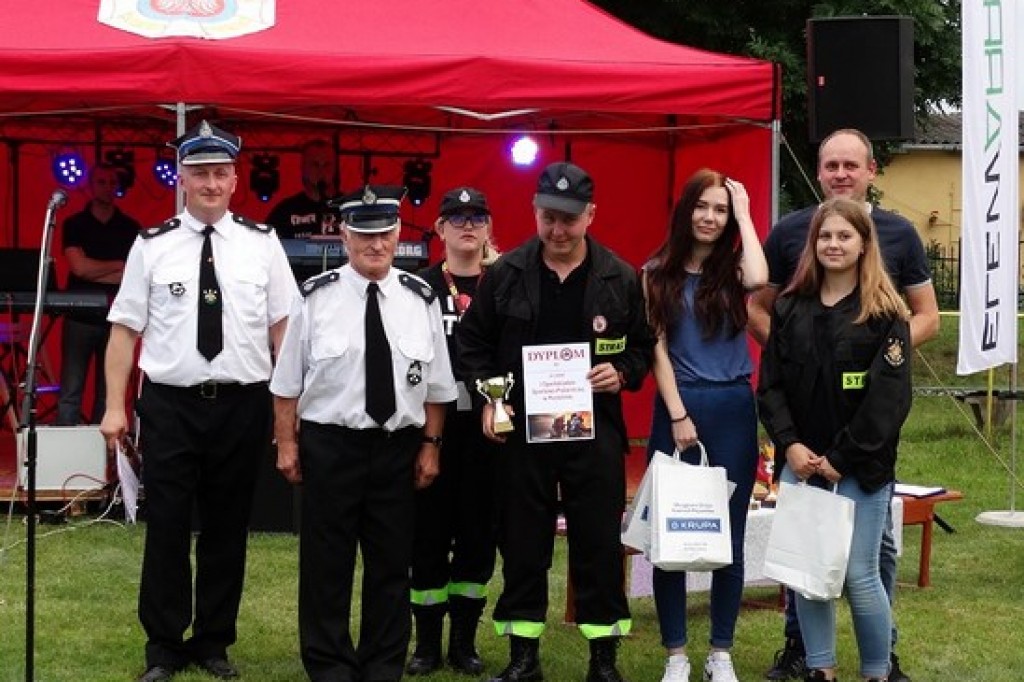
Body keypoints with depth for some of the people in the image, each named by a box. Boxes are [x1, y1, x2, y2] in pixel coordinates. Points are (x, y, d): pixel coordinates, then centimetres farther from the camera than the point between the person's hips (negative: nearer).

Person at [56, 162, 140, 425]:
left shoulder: (131, 228, 7)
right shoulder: (75, 224, 5)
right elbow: (79, 267, -8)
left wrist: (94, 272, -7)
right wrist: (119, 266, -1)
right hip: (80, 317, -1)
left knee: (108, 393, 4)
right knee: (70, 392, -5)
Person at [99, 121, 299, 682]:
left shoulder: (261, 244, 3)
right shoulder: (152, 246, 1)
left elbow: (283, 327, 3)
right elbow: (125, 329, 1)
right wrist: (114, 406, -5)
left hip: (242, 405, 1)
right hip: (169, 405, -1)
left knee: (228, 530, 10)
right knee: (167, 529, 3)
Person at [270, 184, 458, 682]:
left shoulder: (421, 299, 1)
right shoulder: (317, 296, -5)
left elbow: (436, 384, 7)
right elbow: (288, 380, -1)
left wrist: (430, 445, 4)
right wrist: (286, 443, -2)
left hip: (398, 447, 2)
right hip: (329, 444, -2)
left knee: (392, 563, 10)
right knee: (326, 563, 6)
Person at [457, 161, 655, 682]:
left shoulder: (620, 278, 1)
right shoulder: (505, 274, 1)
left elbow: (643, 344, 11)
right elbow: (472, 341, 8)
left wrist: (622, 374, -8)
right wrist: (487, 397, -3)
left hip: (595, 430, 0)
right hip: (521, 429, 1)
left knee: (599, 545, 3)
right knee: (522, 545, 6)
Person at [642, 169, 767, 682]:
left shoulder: (731, 270, 4)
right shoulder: (658, 273, 3)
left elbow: (759, 279, -21)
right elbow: (658, 348, -1)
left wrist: (744, 212, -9)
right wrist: (678, 415, -9)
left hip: (733, 410, 1)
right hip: (676, 408, 0)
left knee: (728, 536, 6)